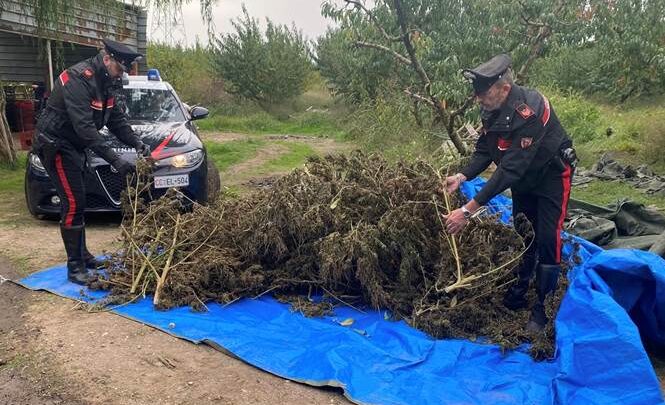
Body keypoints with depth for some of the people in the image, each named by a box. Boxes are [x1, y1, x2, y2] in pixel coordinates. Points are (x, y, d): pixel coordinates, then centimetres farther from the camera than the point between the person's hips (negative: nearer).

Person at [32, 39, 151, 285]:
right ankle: (74, 266, -5)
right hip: (55, 146, -9)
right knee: (73, 203, -11)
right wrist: (114, 159, -37)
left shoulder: (106, 83, 3)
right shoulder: (78, 79, -26)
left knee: (78, 202, 14)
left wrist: (137, 143, -10)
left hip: (74, 146, 10)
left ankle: (82, 255, 26)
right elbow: (84, 127, -33)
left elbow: (116, 119, 6)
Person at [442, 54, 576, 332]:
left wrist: (469, 209, -44)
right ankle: (516, 297, 28)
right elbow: (484, 152, -5)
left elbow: (510, 168, -41)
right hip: (523, 178, 7)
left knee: (547, 240, -9)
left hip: (551, 175, -7)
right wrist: (462, 177, -26)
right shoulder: (492, 109, -12)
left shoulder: (529, 111, -37)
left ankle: (542, 309, 4)